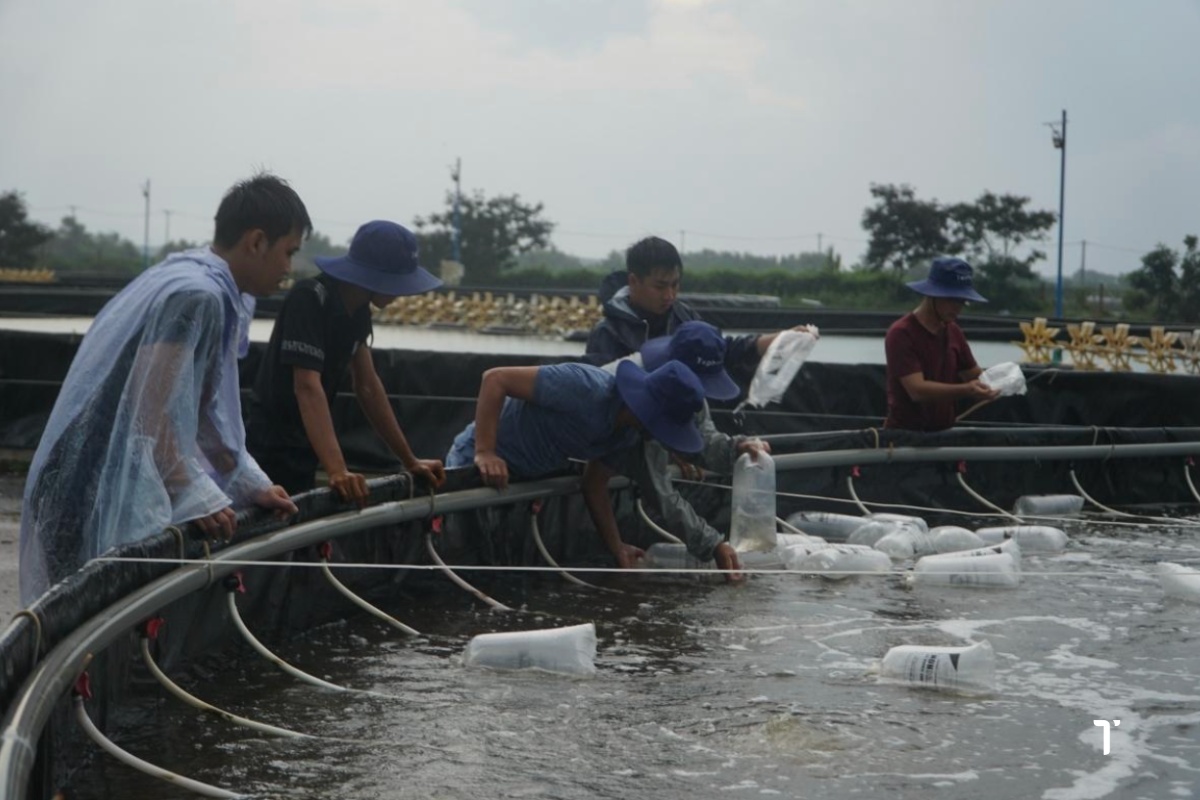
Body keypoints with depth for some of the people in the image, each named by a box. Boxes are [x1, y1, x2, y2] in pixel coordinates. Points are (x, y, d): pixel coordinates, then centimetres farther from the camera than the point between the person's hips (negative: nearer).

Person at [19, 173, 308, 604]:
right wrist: (198, 498, -18)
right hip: (112, 500, -10)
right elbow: (153, 412, -22)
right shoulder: (198, 296, -17)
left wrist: (251, 485, 18)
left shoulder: (196, 285, 15)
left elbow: (203, 413, 20)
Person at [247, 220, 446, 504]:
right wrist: (337, 471, -41)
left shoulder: (357, 309, 4)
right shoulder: (309, 300, -22)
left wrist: (410, 461, 10)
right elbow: (307, 387, -31)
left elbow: (368, 386, 11)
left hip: (302, 458, 9)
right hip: (272, 457, -9)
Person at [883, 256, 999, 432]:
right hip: (904, 434, -7)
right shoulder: (901, 334, -15)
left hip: (944, 433, 7)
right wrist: (965, 390, -33)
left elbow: (973, 375, 14)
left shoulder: (954, 332, 8)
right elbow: (917, 390, -23)